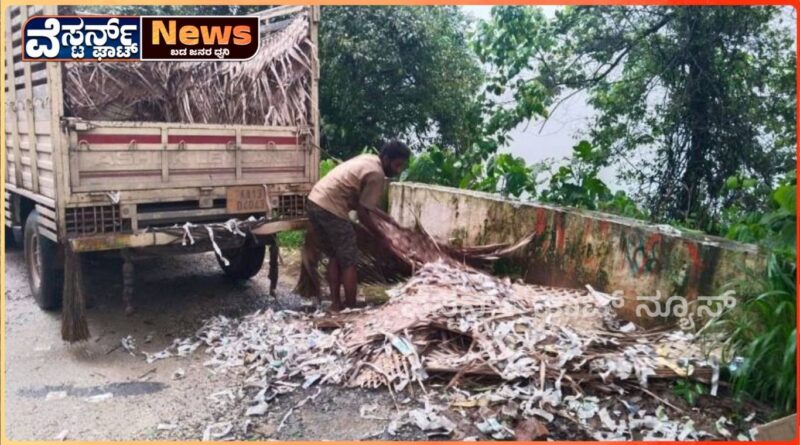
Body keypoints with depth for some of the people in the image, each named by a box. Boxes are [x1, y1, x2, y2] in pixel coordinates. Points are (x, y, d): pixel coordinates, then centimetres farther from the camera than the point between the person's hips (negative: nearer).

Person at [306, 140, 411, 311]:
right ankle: (351, 309, 9)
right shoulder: (377, 175, -10)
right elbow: (362, 214, -8)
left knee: (334, 258, 19)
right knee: (349, 262, 2)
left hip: (315, 202, 9)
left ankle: (335, 304, 24)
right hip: (331, 209, -9)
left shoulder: (368, 159, 18)